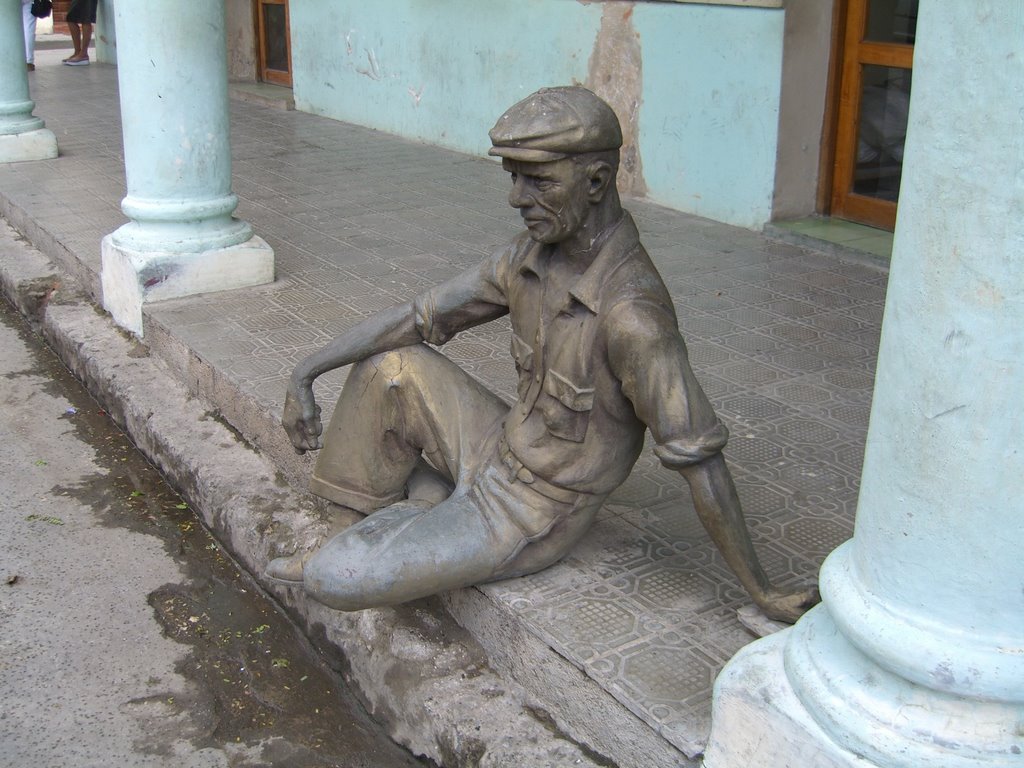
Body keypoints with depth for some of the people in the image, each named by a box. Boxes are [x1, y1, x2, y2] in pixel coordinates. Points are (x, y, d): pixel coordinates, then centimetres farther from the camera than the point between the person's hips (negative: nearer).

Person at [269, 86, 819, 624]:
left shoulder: (631, 313, -34)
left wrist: (762, 594, -22)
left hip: (535, 512, -7)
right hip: (502, 450, 7)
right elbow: (417, 318, 0)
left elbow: (699, 462, -30)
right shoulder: (529, 257, -8)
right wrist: (304, 374, -3)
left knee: (333, 579, -15)